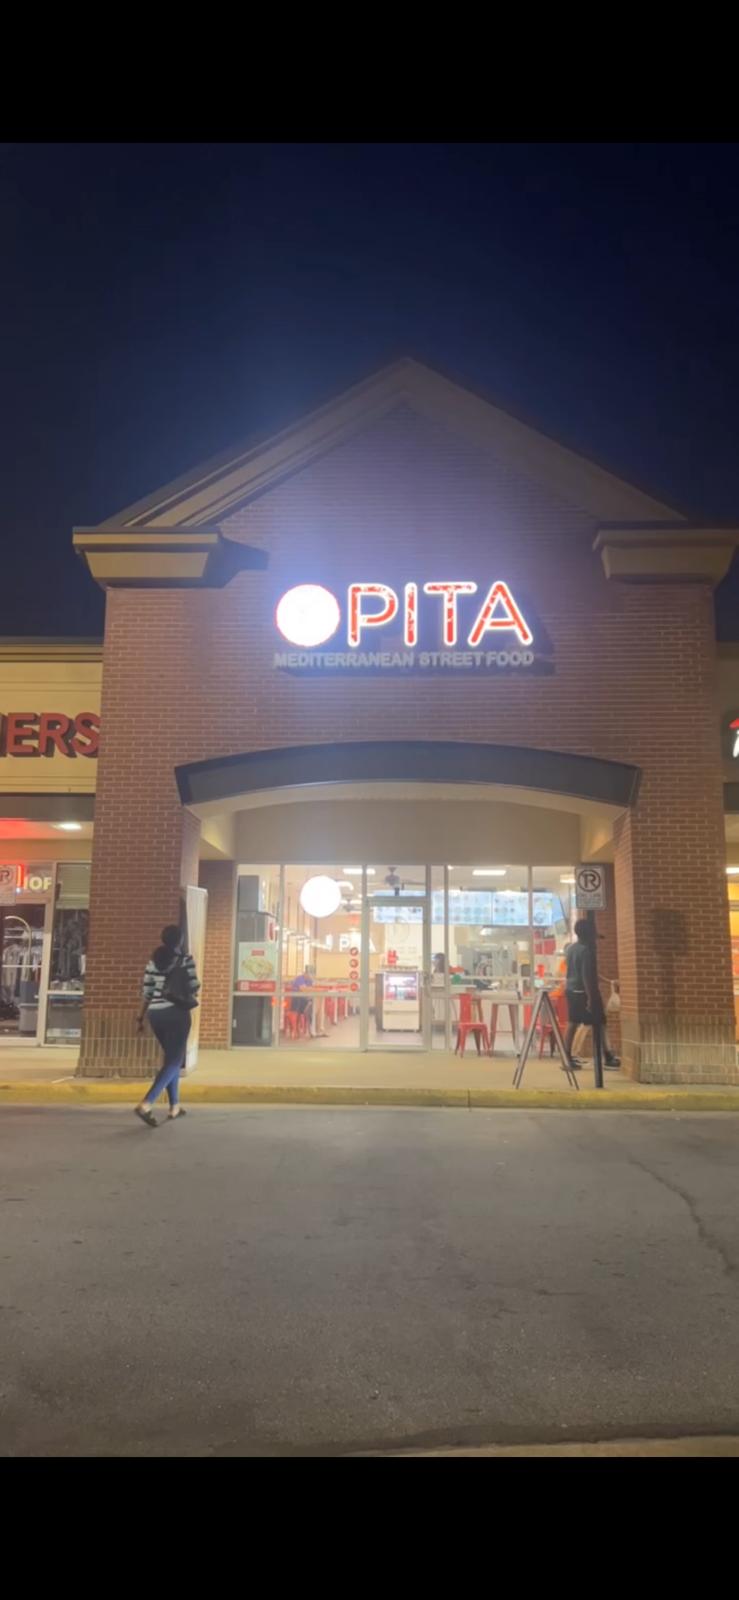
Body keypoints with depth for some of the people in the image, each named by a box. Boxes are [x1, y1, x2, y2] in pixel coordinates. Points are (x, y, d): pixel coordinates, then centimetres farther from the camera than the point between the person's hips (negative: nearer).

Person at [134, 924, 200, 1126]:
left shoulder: (153, 960, 7)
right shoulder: (185, 959, -6)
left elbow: (146, 992, 8)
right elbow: (193, 987, -7)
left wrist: (141, 1017, 15)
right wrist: (190, 995, 16)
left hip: (155, 1013, 6)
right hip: (176, 1012, -6)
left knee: (171, 1057, 21)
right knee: (174, 1060, -5)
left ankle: (174, 1106, 23)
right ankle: (145, 1104, -22)